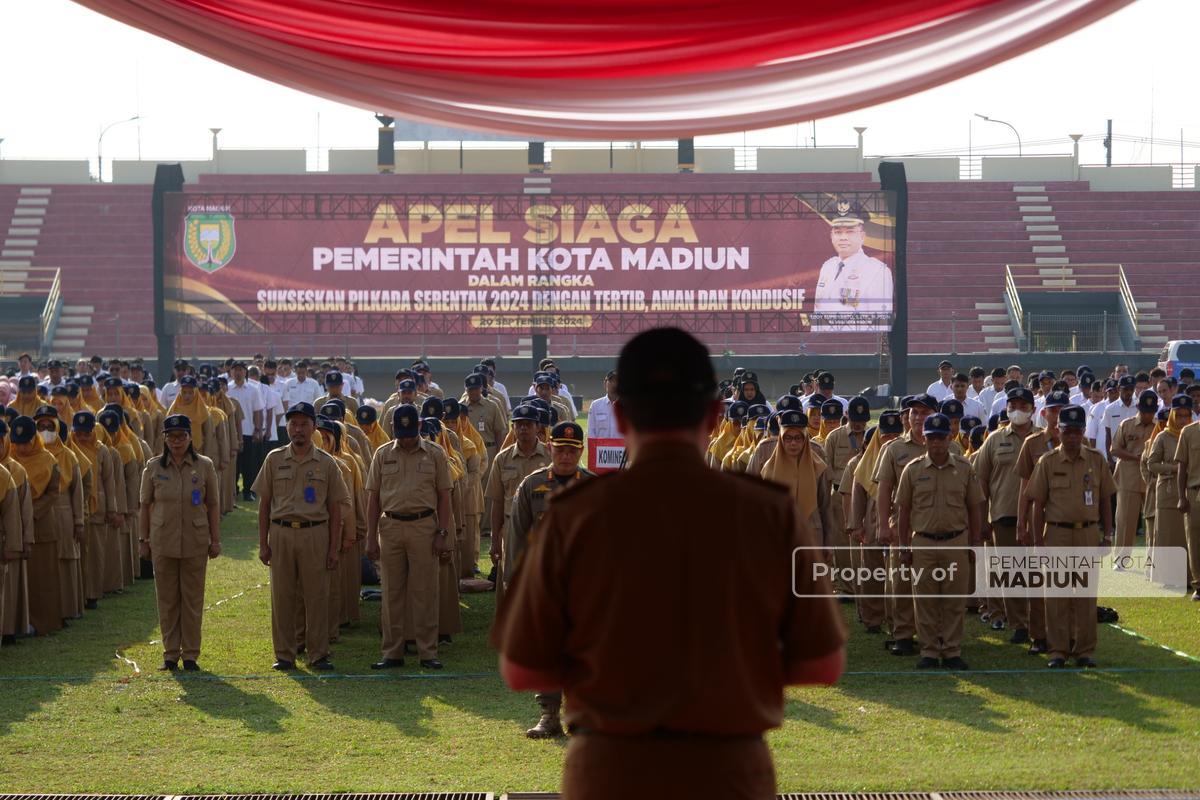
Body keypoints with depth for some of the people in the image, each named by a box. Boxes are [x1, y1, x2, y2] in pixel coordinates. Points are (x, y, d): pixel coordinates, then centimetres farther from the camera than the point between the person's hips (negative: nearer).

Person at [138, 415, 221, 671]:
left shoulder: (204, 466, 1)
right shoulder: (154, 467, 3)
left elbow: (213, 505, 3)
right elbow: (145, 506, 6)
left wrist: (215, 540, 0)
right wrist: (142, 539, 2)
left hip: (195, 542, -1)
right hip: (163, 542, 1)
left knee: (193, 599, 4)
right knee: (167, 599, 5)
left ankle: (190, 655, 11)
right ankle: (170, 654, 13)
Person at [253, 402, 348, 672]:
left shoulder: (327, 463, 5)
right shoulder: (274, 460, 7)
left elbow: (335, 508, 6)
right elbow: (264, 503, 9)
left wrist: (334, 548, 0)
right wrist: (263, 543, 3)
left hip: (315, 534, -1)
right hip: (281, 532, 1)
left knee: (317, 597, 0)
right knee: (282, 596, 4)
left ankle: (318, 655, 7)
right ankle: (284, 655, 11)